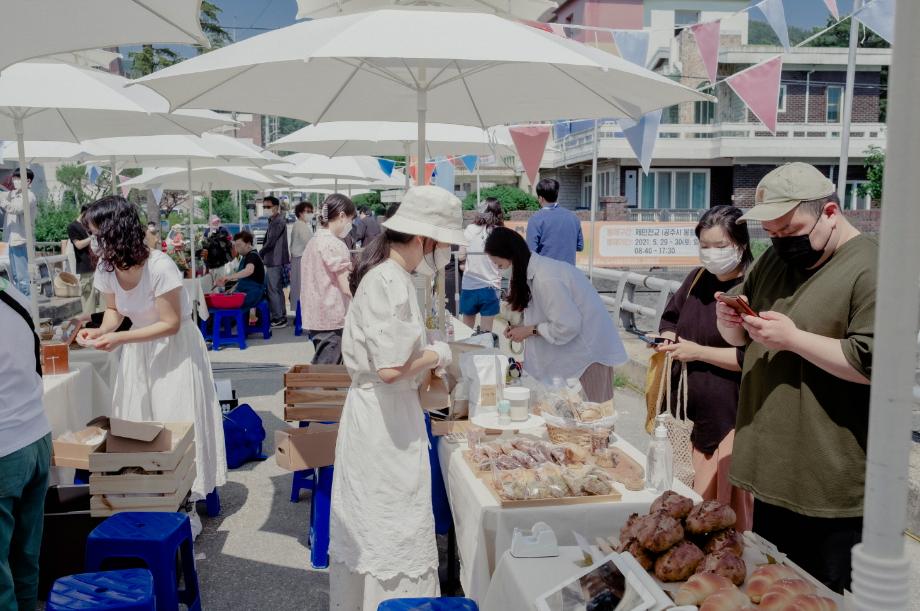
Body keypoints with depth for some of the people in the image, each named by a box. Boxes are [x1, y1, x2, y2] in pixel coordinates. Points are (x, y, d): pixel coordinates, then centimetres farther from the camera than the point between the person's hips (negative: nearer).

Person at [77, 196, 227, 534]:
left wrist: (119, 338, -26)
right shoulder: (106, 267, -8)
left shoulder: (160, 267, -27)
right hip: (139, 351, 6)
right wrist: (101, 331, -13)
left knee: (176, 426, -1)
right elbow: (113, 310, 9)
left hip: (174, 348, -6)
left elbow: (171, 324, -21)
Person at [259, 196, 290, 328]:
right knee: (277, 289, 14)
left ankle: (279, 318, -1)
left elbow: (270, 242, -19)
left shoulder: (278, 222, -16)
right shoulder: (274, 220, 16)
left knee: (273, 290, -5)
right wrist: (263, 255, 6)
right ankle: (281, 316, 21)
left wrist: (259, 254, -8)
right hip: (274, 260, 10)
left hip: (275, 261, -10)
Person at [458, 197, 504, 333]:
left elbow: (461, 256, -2)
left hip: (469, 285, 1)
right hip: (490, 286, -1)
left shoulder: (470, 230, -5)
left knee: (466, 328, 17)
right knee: (485, 332, 6)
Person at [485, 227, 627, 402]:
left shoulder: (545, 279, -27)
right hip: (576, 347, 9)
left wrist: (530, 330, -13)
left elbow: (567, 326, -25)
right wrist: (523, 327, 0)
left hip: (590, 351, -9)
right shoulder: (537, 267, 2)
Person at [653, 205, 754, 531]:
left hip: (734, 415, -7)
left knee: (730, 499, -3)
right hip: (700, 414, 7)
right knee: (700, 500, 15)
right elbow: (671, 318, 24)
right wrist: (667, 337, 2)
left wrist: (697, 351, -16)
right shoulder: (698, 279, 10)